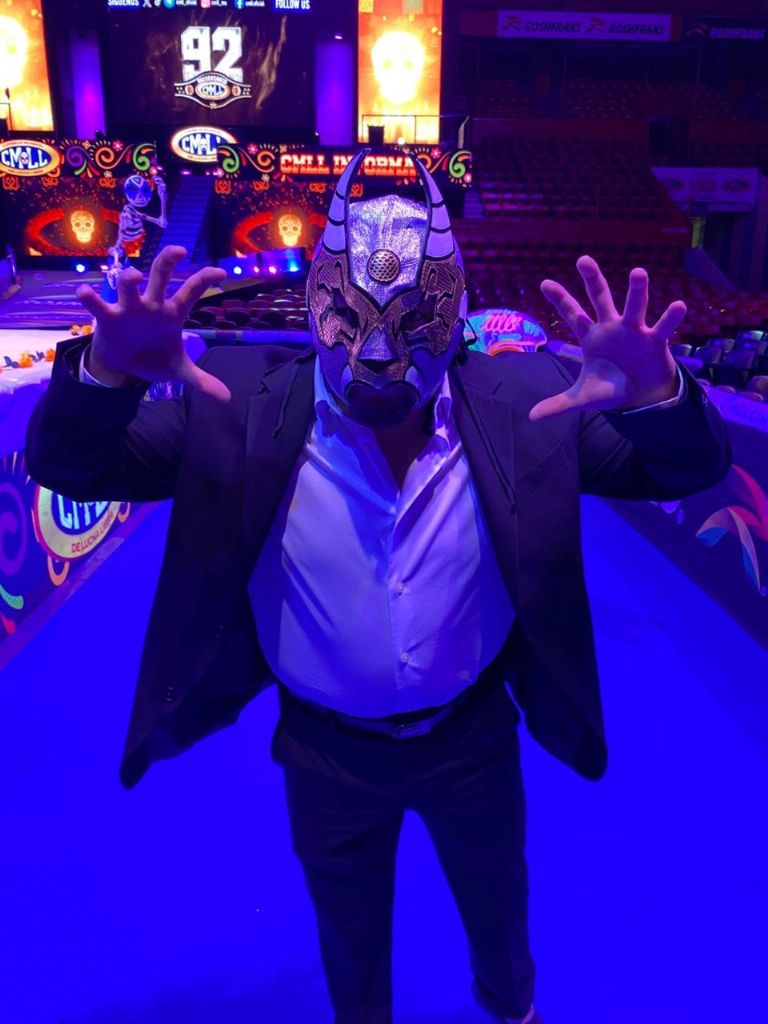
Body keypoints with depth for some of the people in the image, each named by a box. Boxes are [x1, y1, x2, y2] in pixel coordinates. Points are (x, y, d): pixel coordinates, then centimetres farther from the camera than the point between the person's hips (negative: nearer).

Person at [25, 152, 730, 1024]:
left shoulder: (522, 406, -19)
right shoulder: (243, 406, -21)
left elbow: (690, 468, -15)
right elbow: (66, 466, -18)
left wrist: (657, 394, -40)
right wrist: (110, 371, -41)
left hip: (475, 736, 1)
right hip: (325, 751, 0)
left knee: (498, 906, 32)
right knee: (348, 929, 30)